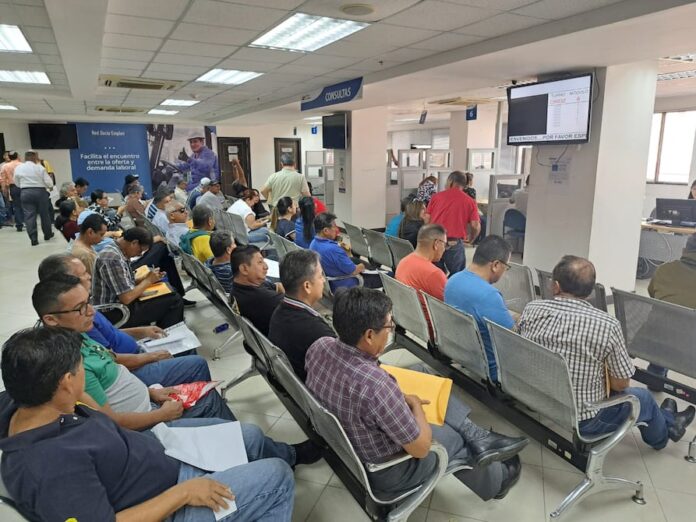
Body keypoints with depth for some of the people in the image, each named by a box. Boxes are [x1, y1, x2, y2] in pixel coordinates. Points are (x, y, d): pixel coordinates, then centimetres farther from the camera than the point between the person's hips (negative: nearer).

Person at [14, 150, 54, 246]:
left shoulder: (18, 168, 2)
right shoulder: (40, 168, -7)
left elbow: (17, 183, 7)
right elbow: (49, 182, -8)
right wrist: (50, 187, 13)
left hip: (25, 193, 2)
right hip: (40, 192, -2)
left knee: (29, 215, 1)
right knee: (44, 213, 13)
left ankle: (33, 239, -3)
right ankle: (47, 234, 26)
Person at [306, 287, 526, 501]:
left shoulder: (320, 346, -18)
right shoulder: (376, 386, -40)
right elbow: (421, 448, -25)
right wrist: (416, 404, -8)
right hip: (380, 473, -6)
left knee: (421, 372, 11)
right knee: (456, 438, 18)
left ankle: (479, 438, 17)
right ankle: (496, 478, 47)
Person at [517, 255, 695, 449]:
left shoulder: (531, 309, -13)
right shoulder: (608, 325, -22)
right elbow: (621, 384, -11)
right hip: (580, 422, -4)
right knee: (642, 397, 27)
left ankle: (660, 419, 54)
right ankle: (664, 431, 56)